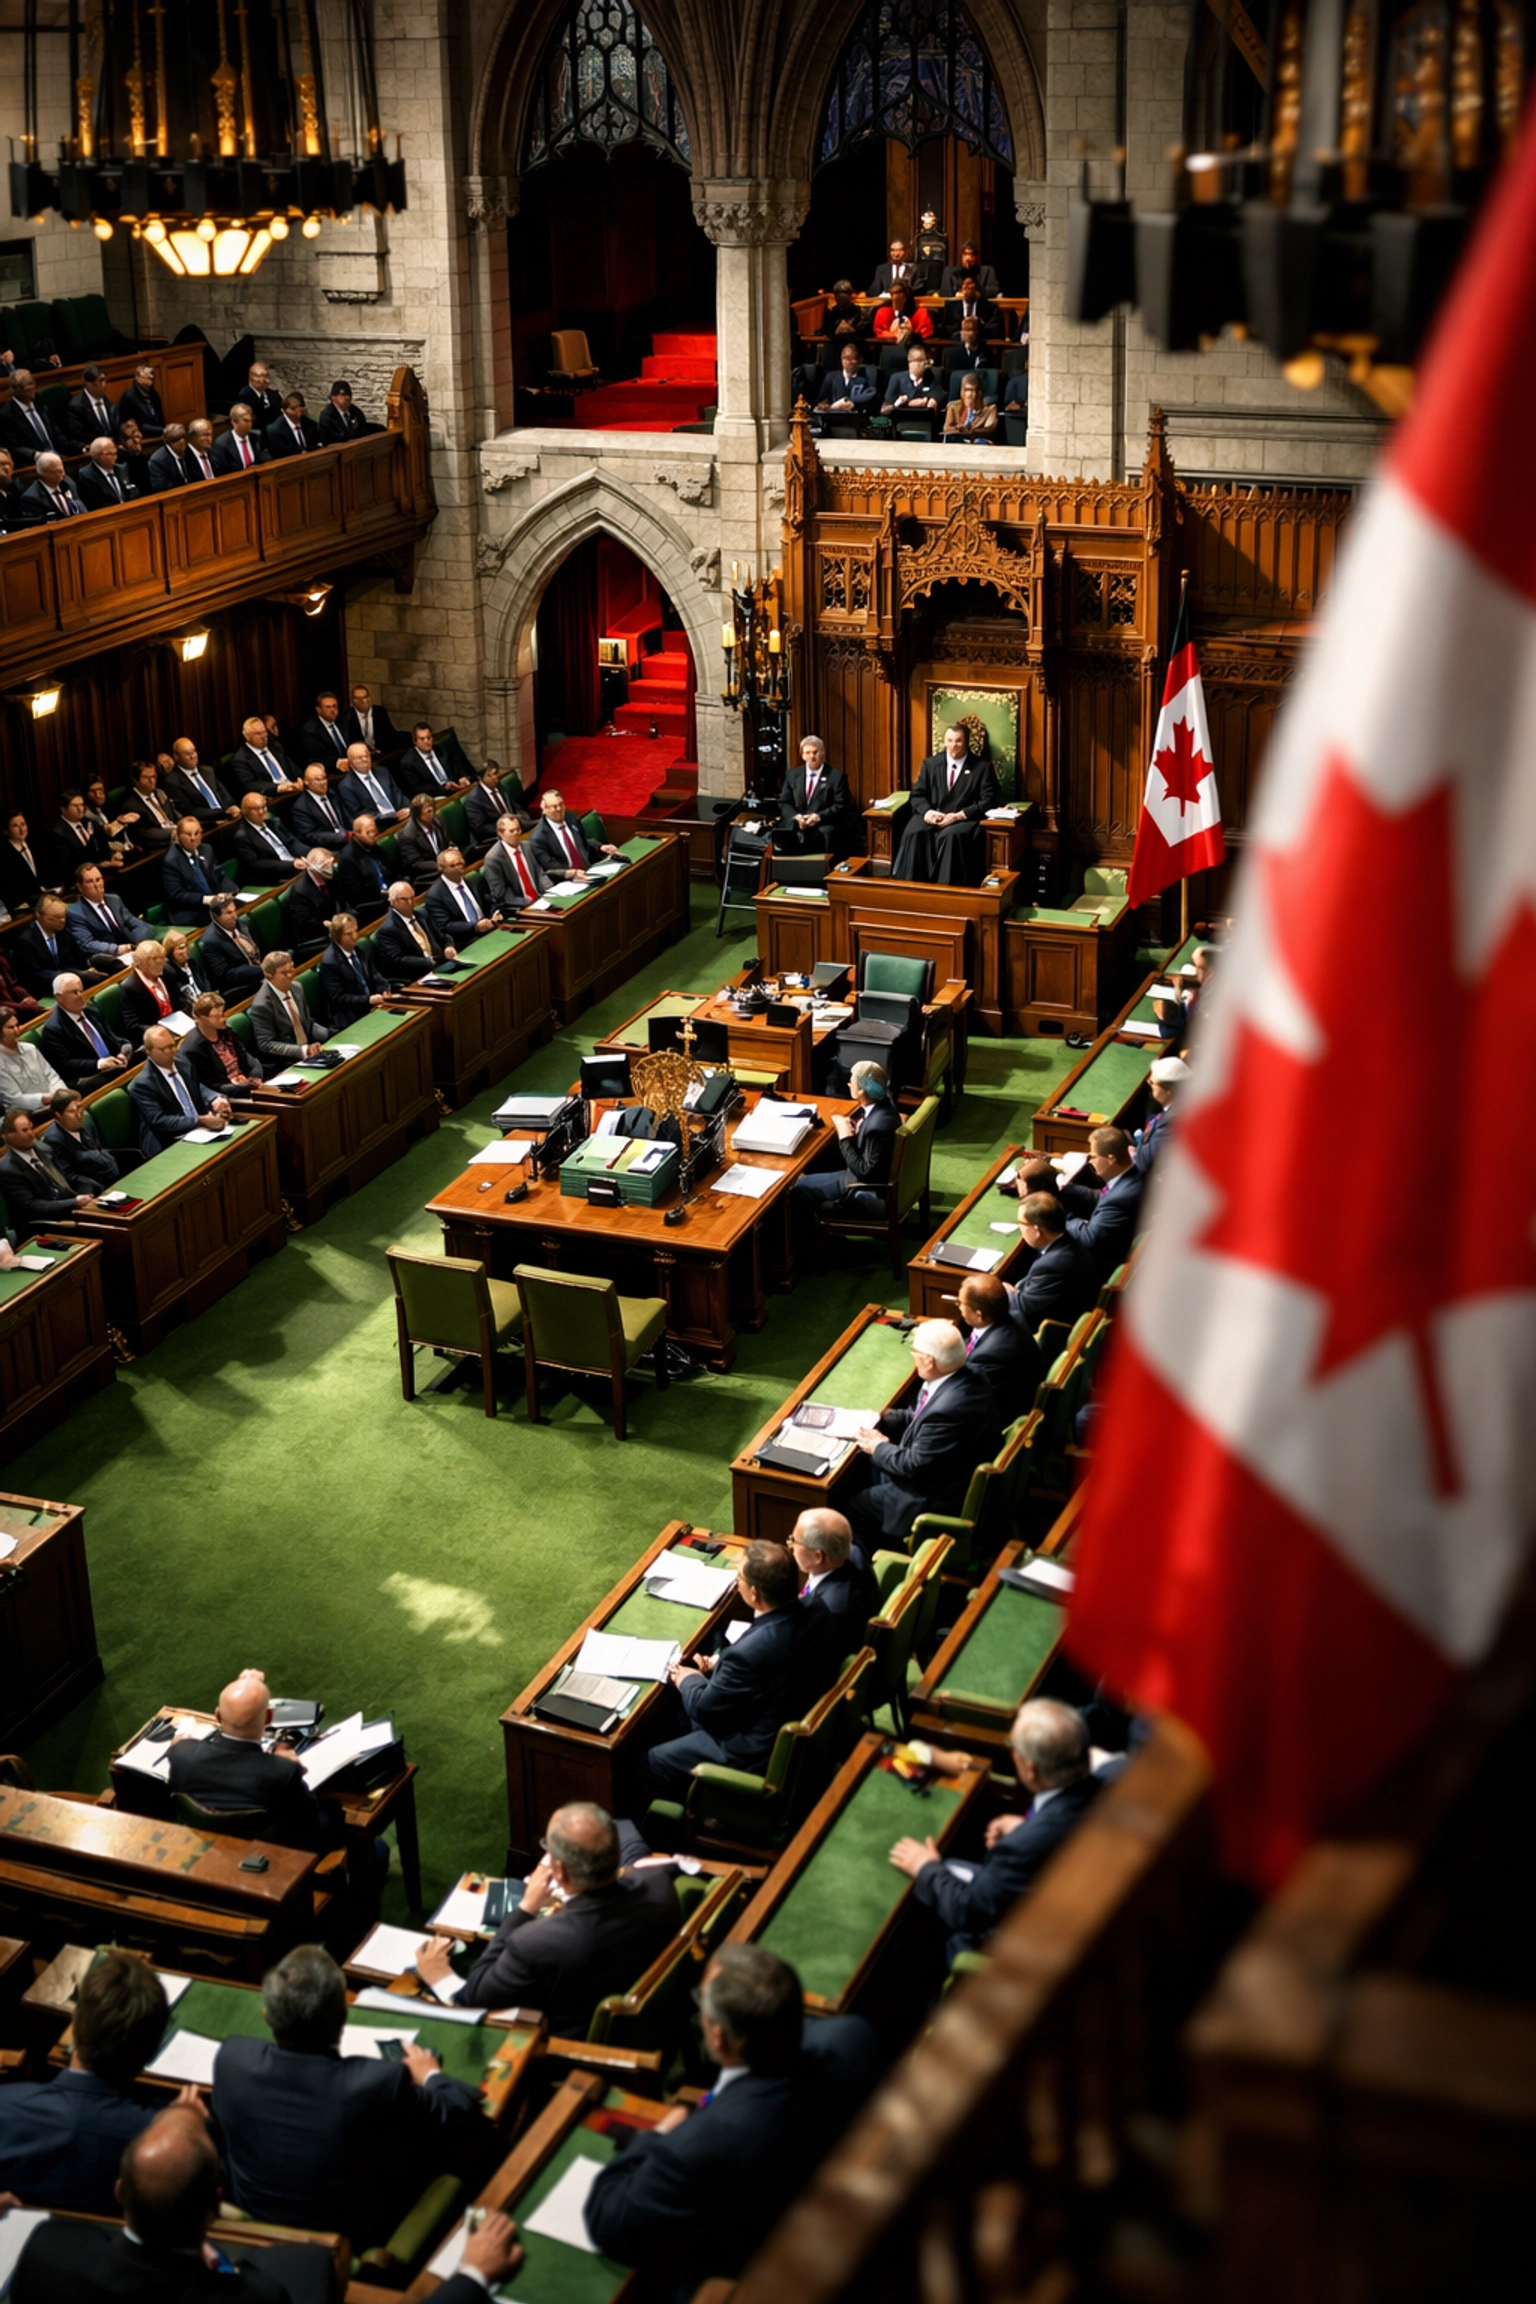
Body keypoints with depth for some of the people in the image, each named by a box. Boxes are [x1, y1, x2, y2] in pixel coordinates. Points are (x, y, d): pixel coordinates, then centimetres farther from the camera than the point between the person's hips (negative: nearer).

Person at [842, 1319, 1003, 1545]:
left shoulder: (948, 1409, -38)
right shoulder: (967, 1374, -9)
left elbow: (913, 1465, -25)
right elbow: (922, 1416, 8)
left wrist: (878, 1447, -7)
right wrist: (880, 1420, 0)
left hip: (939, 1499, -9)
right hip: (942, 1471, 9)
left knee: (851, 1503, 6)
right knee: (859, 1472, 20)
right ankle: (870, 1544, 37)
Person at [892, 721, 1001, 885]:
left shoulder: (981, 767, 4)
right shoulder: (930, 763, 14)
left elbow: (988, 801, -3)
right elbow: (917, 795, 12)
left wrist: (959, 815, -16)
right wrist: (927, 811, -13)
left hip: (964, 819, -3)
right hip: (932, 816, 3)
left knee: (950, 836, -37)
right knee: (913, 833, -29)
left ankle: (946, 888, -34)